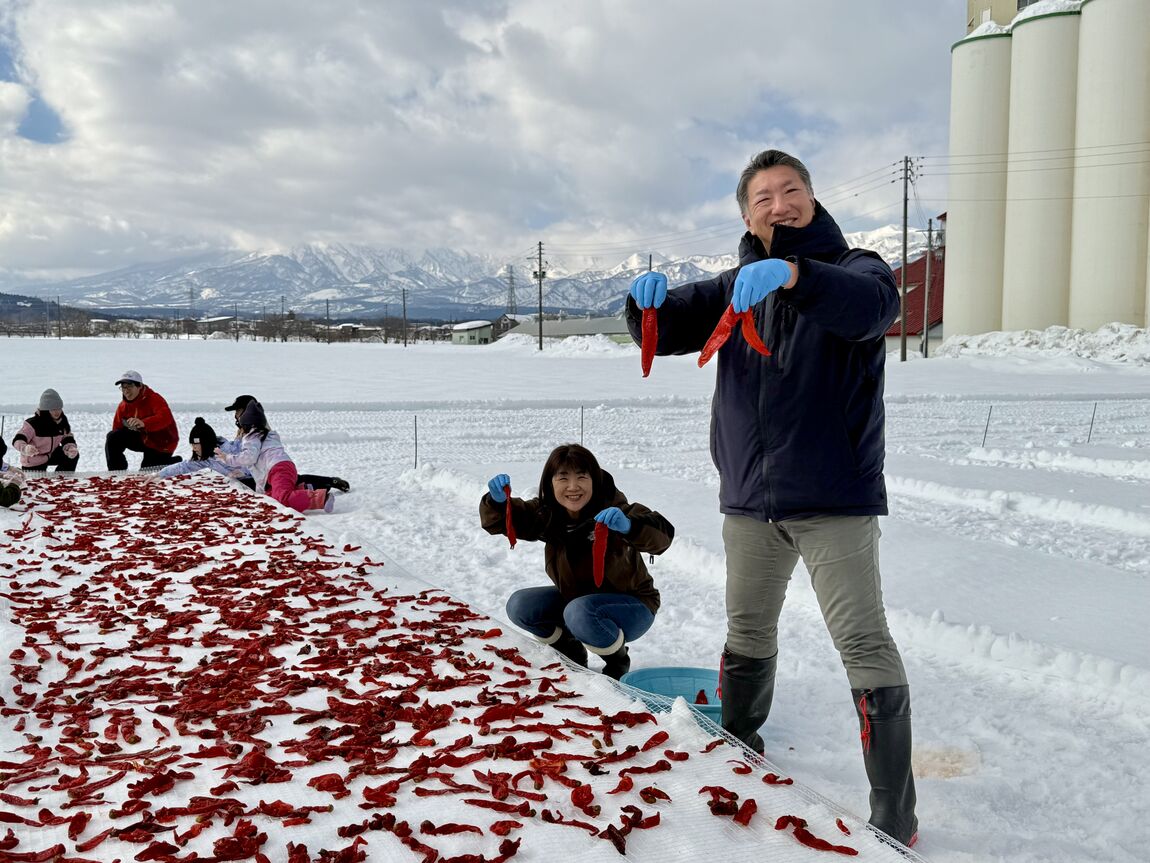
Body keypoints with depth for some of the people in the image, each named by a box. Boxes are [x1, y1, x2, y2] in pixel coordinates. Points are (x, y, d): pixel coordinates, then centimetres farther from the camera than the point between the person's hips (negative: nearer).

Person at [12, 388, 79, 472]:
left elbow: (67, 438, -3)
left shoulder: (62, 420, -11)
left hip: (51, 455, 5)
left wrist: (71, 449, -27)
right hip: (33, 461, -5)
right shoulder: (33, 423, -27)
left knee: (74, 456, -11)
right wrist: (25, 448, -55)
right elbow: (17, 440, -31)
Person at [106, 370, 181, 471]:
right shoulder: (123, 406, -4)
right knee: (113, 438, -14)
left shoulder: (154, 399, -25)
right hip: (143, 439, 6)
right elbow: (117, 428, 4)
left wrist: (144, 423, -60)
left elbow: (166, 418, -45)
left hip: (161, 444, -6)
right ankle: (116, 472, -3)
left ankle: (175, 462, 21)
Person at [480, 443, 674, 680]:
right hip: (575, 597, 6)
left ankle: (618, 662, -4)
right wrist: (497, 500, -37)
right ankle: (572, 652, 12)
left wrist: (628, 526, -64)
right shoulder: (547, 513, -10)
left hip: (631, 605, -6)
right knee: (519, 606, -12)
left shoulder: (612, 509, -28)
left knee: (580, 613, -35)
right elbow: (497, 521, -14)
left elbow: (663, 535, -42)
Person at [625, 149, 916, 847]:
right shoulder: (735, 286, 12)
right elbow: (668, 332, 3)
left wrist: (794, 274, -45)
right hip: (750, 500, 5)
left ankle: (896, 819, 4)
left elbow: (873, 305, -27)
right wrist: (648, 300, -21)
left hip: (834, 499, -5)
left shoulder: (854, 268, -3)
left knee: (866, 646, -6)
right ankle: (737, 753, 41)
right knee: (747, 634, 19)